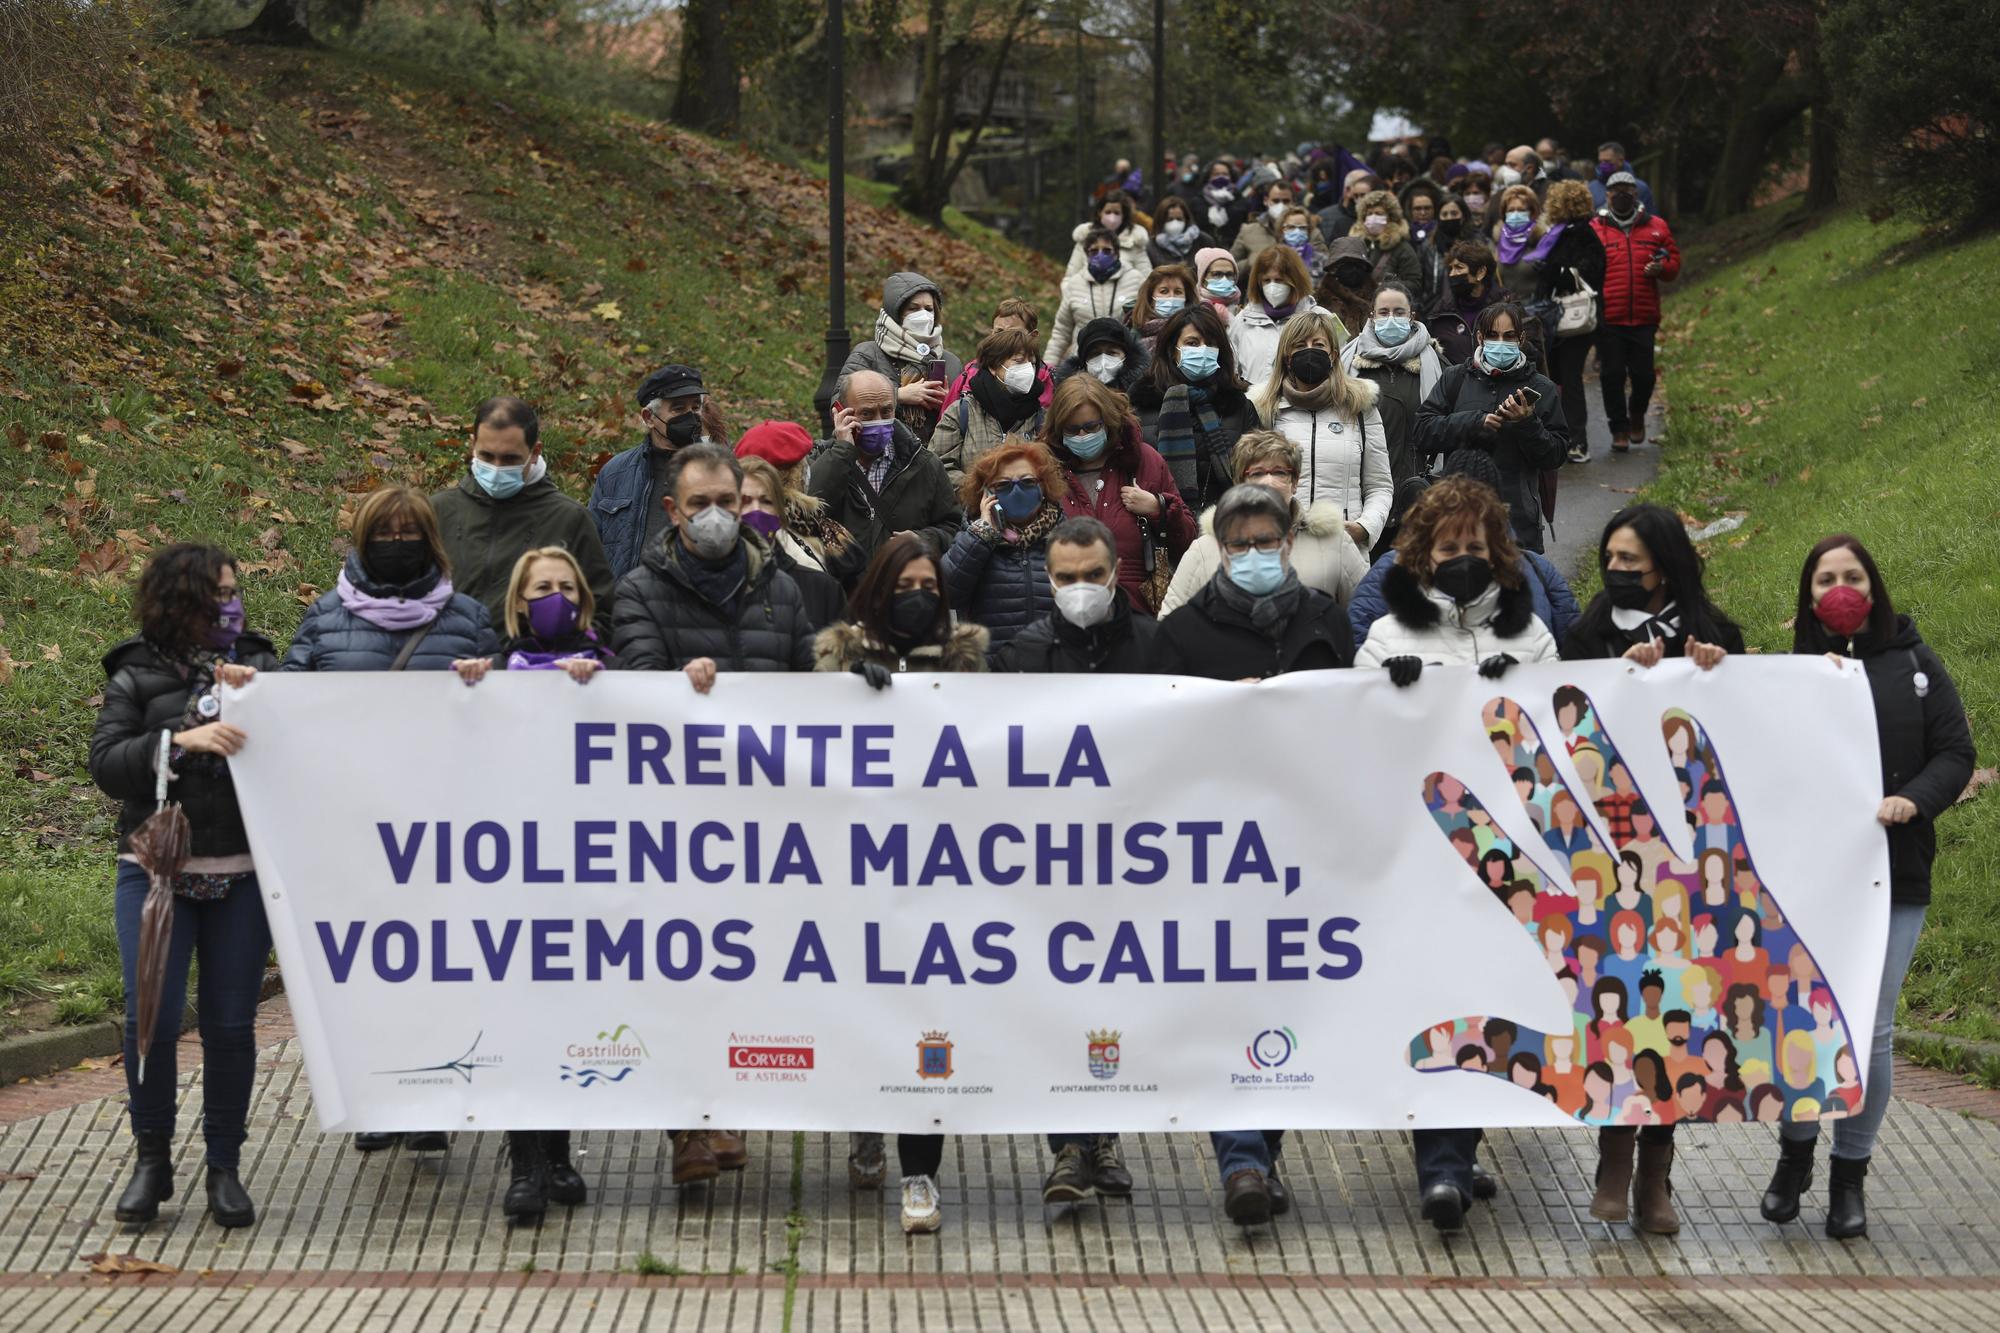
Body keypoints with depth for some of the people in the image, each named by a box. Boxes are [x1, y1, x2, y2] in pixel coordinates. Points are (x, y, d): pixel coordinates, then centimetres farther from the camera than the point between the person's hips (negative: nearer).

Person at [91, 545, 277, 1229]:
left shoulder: (257, 664, 9)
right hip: (156, 871, -1)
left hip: (244, 872, 1)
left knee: (230, 1022, 2)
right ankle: (151, 1159, 10)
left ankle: (224, 1166, 14)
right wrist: (181, 741, -19)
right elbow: (106, 763, -6)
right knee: (151, 1016, -7)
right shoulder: (137, 675, 5)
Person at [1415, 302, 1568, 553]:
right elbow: (1423, 432, 0)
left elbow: (1557, 454, 3)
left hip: (1518, 515, -1)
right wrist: (1474, 422, -11)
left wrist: (1527, 424, -13)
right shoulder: (1455, 380, 9)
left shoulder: (1539, 388, 7)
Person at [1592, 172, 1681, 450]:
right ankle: (1619, 429, 16)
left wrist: (1661, 268, -10)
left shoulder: (1656, 228, 9)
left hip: (1644, 319, 1)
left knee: (1643, 375, 2)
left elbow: (1674, 265, 13)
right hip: (1608, 319, -1)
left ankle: (1637, 414, 31)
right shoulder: (1595, 230, 4)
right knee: (1612, 376, 2)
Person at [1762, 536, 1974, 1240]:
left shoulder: (1915, 665, 6)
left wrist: (1913, 800, -15)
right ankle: (1794, 1153, 23)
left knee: (1870, 1029, -2)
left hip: (1893, 876, 0)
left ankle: (1850, 1175, 13)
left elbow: (1955, 752, 2)